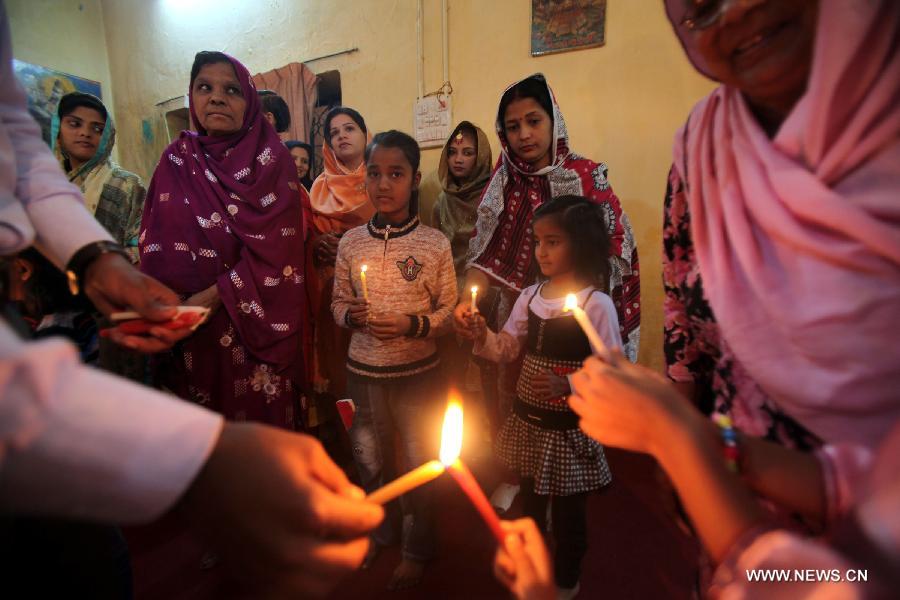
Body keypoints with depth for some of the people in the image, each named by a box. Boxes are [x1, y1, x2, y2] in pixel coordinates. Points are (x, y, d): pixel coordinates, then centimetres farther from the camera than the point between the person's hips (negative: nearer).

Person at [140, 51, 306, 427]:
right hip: (192, 324, 3)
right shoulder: (177, 159, 7)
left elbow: (274, 251, -12)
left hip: (256, 321, -3)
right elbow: (157, 245, 4)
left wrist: (213, 296, -16)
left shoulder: (271, 159, -4)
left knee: (262, 415, 7)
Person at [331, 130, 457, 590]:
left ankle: (417, 548, 39)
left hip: (418, 372, -2)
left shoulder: (435, 243, -10)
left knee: (420, 462, 13)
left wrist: (414, 324, -22)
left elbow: (449, 312, -5)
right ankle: (381, 528, 50)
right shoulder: (350, 242, -3)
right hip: (363, 371, 3)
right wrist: (351, 315, -15)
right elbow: (338, 303, 6)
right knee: (369, 458, 20)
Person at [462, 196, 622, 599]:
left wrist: (566, 385, -30)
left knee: (568, 508, 16)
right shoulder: (529, 296, 0)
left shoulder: (596, 304, -17)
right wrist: (483, 337, -13)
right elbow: (508, 349, 6)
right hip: (527, 419, 6)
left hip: (569, 427, -5)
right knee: (530, 498, 26)